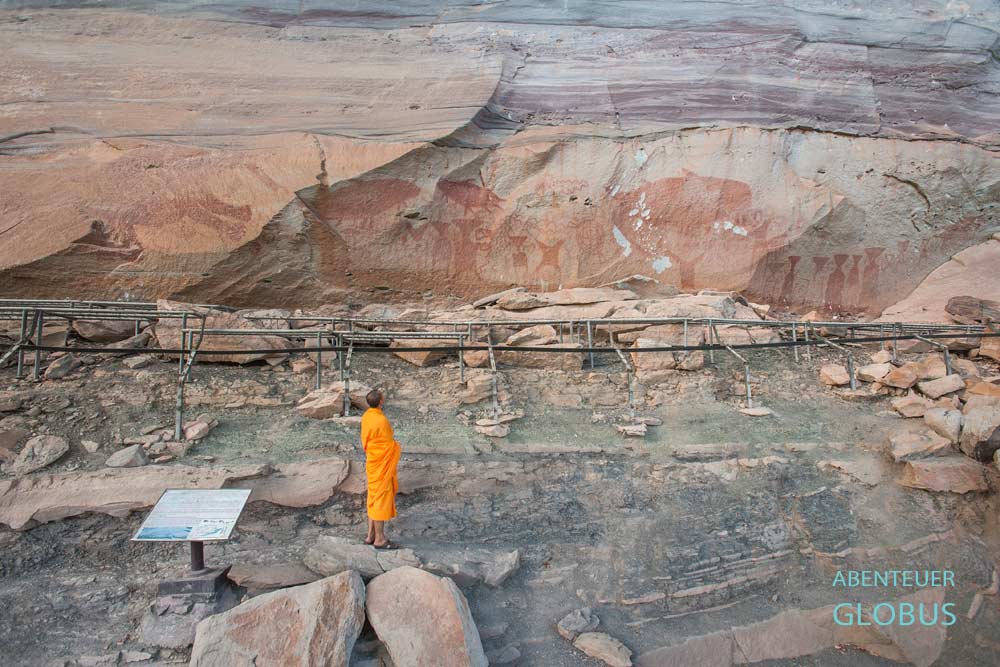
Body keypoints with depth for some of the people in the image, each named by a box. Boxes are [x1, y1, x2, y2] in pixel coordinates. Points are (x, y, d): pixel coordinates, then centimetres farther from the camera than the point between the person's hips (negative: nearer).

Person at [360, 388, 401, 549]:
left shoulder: (366, 416, 1)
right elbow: (389, 447, -17)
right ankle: (379, 539, 10)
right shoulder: (381, 421, -25)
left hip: (373, 464, 8)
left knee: (374, 499, 17)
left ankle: (371, 536, 26)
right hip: (382, 467, -8)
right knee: (381, 500, 1)